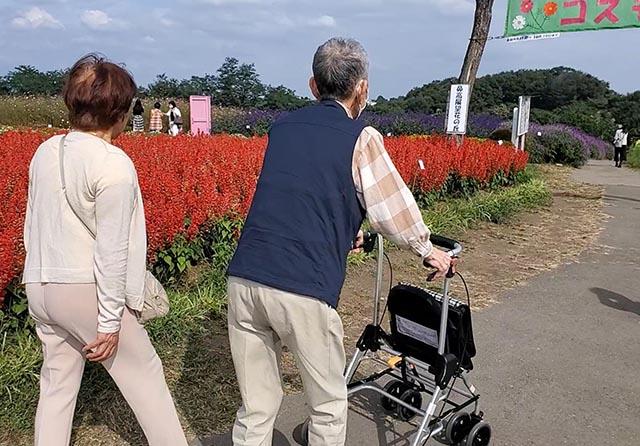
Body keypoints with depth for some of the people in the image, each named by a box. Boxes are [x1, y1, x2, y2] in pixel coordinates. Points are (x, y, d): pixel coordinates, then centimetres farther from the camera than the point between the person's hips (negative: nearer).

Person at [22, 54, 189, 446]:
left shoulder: (45, 152, 6)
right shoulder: (114, 164, -17)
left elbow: (33, 225, 14)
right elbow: (111, 251, -18)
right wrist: (110, 321, -13)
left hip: (40, 287, 7)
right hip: (86, 289, -7)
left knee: (57, 383, 19)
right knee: (144, 373, 9)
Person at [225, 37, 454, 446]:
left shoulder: (281, 128, 15)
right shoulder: (361, 139, 0)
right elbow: (395, 208, 6)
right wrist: (427, 248, 25)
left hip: (243, 279, 5)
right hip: (303, 291, -5)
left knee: (257, 405, 18)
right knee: (328, 404, 18)